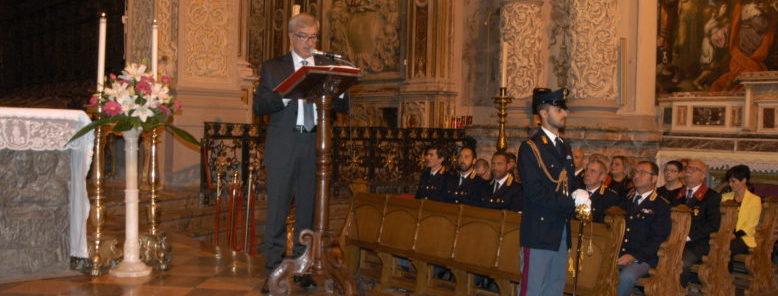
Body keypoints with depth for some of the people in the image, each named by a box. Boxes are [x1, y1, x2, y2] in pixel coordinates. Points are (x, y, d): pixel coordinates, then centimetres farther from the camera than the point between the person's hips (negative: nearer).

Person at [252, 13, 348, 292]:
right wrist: (289, 95, -17)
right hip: (283, 147, -2)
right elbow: (259, 105, -2)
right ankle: (273, 270, 5)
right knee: (277, 209, -1)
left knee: (308, 209, 6)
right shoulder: (273, 67, 8)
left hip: (315, 146, 2)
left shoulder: (328, 66, 14)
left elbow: (343, 107, 9)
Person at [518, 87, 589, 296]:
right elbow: (535, 193, -18)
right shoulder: (530, 147, -10)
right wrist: (573, 201, -15)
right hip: (539, 232, -8)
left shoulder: (564, 146, 17)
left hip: (561, 231, 8)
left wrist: (580, 195, -4)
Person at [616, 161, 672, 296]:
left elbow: (658, 239, -6)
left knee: (627, 277, -35)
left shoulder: (662, 205, 2)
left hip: (642, 258, -4)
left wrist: (634, 257, -17)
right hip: (617, 255, 4)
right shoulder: (626, 199, 19)